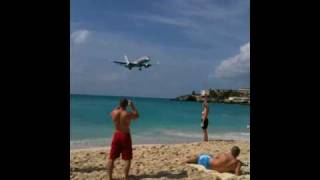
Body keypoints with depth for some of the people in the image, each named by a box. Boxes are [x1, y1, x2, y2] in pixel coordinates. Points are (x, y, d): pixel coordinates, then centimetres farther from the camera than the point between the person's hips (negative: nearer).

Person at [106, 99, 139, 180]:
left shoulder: (114, 112, -7)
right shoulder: (128, 114, -16)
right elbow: (137, 116, 5)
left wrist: (119, 106, 21)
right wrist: (132, 106, 10)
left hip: (116, 135, 3)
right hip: (125, 136, -3)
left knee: (111, 158, 11)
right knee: (127, 159, 8)